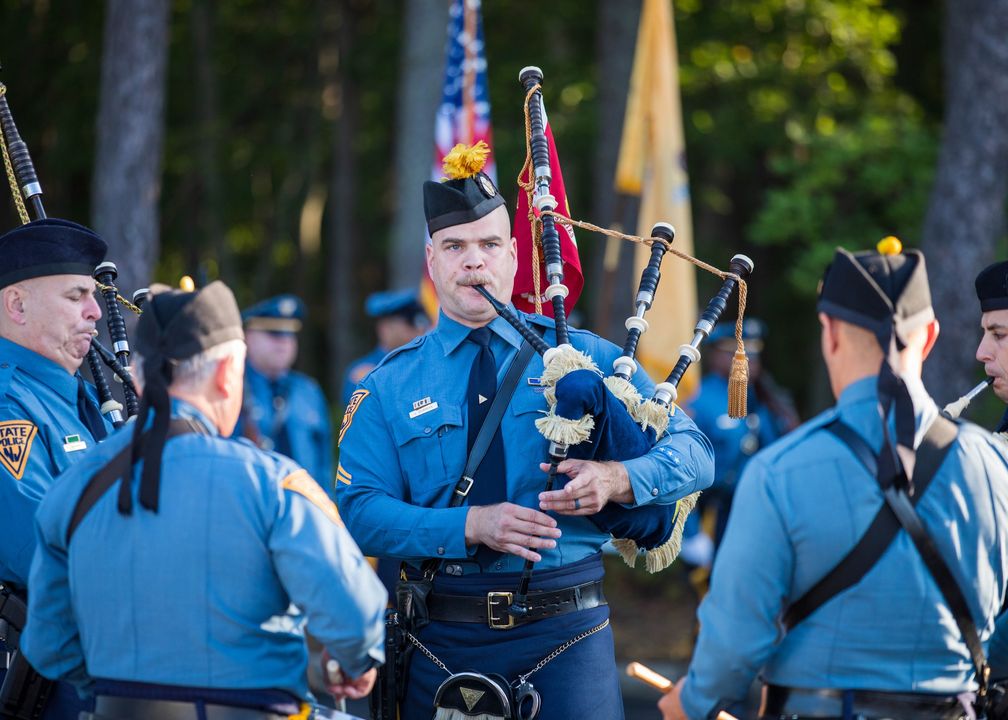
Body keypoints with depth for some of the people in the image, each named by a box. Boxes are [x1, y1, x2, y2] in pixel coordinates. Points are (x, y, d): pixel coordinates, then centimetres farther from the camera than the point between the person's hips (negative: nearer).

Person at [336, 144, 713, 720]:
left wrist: (617, 479, -18)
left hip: (565, 629, -1)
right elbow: (358, 511, -3)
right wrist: (470, 525, -17)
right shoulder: (391, 385, 8)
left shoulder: (583, 356, 7)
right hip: (442, 641, 1)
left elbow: (694, 453, 3)